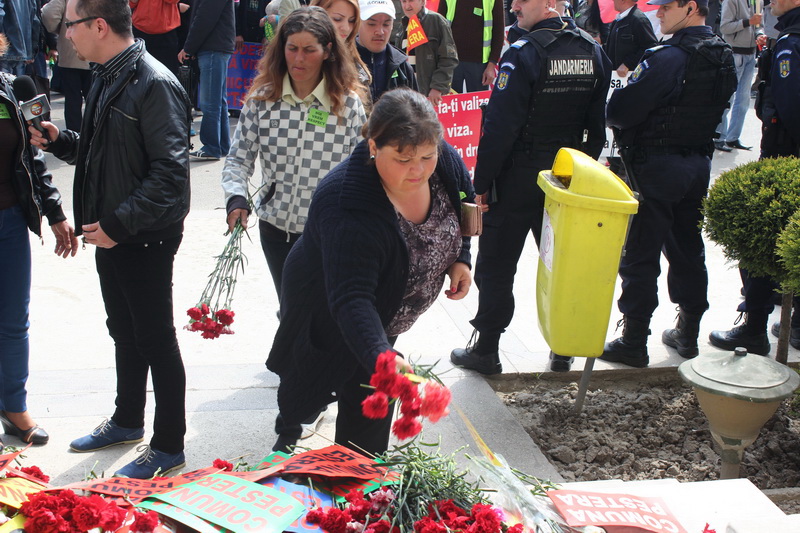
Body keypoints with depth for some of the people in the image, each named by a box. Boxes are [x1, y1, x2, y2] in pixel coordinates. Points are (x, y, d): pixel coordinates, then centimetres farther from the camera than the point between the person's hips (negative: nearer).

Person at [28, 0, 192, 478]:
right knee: (124, 332, 22)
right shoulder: (107, 78, 9)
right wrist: (59, 141, 3)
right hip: (111, 233, 9)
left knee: (156, 341, 3)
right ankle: (128, 421, 40)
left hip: (146, 237, -9)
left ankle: (169, 446, 18)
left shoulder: (155, 84, -21)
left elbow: (170, 171, -25)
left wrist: (120, 224, -24)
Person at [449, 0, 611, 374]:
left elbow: (499, 126, -19)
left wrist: (482, 182, -11)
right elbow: (597, 124, 9)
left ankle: (486, 350, 14)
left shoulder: (524, 53, -18)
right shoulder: (594, 52, 3)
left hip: (518, 176, -6)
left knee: (496, 266, 6)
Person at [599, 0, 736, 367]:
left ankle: (634, 343, 7)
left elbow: (620, 112, -24)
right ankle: (687, 334, 28)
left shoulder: (669, 58, -21)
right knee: (688, 250, 17)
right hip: (699, 164, 8)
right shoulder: (724, 57, 6)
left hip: (655, 166, -8)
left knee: (641, 256, 0)